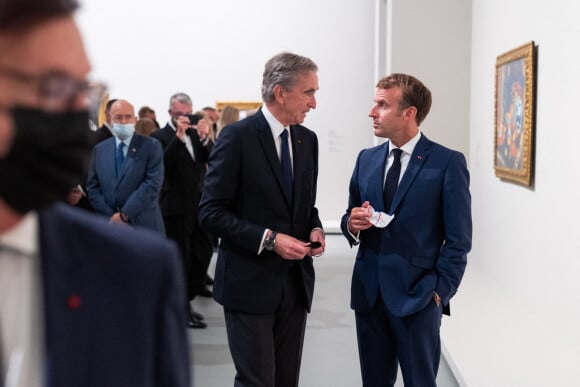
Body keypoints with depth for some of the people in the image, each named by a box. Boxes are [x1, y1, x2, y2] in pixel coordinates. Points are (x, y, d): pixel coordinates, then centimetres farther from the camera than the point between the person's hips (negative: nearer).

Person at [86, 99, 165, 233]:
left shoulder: (152, 146, 0)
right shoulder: (99, 149, 11)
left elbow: (153, 183, -11)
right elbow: (92, 187, 7)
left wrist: (124, 214, -13)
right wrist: (111, 217, -6)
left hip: (144, 226, -3)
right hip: (110, 225, 3)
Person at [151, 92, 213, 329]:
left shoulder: (196, 134, 13)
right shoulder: (160, 137, -5)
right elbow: (163, 165, -20)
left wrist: (204, 138, -12)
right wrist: (179, 136, -23)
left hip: (198, 206, 6)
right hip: (176, 208, -6)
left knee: (199, 257, 11)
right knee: (181, 259, 1)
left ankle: (183, 302, 26)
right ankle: (183, 310, 10)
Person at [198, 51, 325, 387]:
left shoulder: (307, 139, 8)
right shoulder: (238, 137, -11)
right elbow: (211, 213, -13)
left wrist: (315, 229, -2)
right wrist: (269, 239, -20)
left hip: (296, 282, 6)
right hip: (250, 283, -6)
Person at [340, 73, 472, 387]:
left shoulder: (448, 163, -7)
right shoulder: (366, 159, 9)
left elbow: (458, 240, -7)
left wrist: (439, 292, -10)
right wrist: (351, 223, -7)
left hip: (417, 296, -5)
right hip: (368, 292, 5)